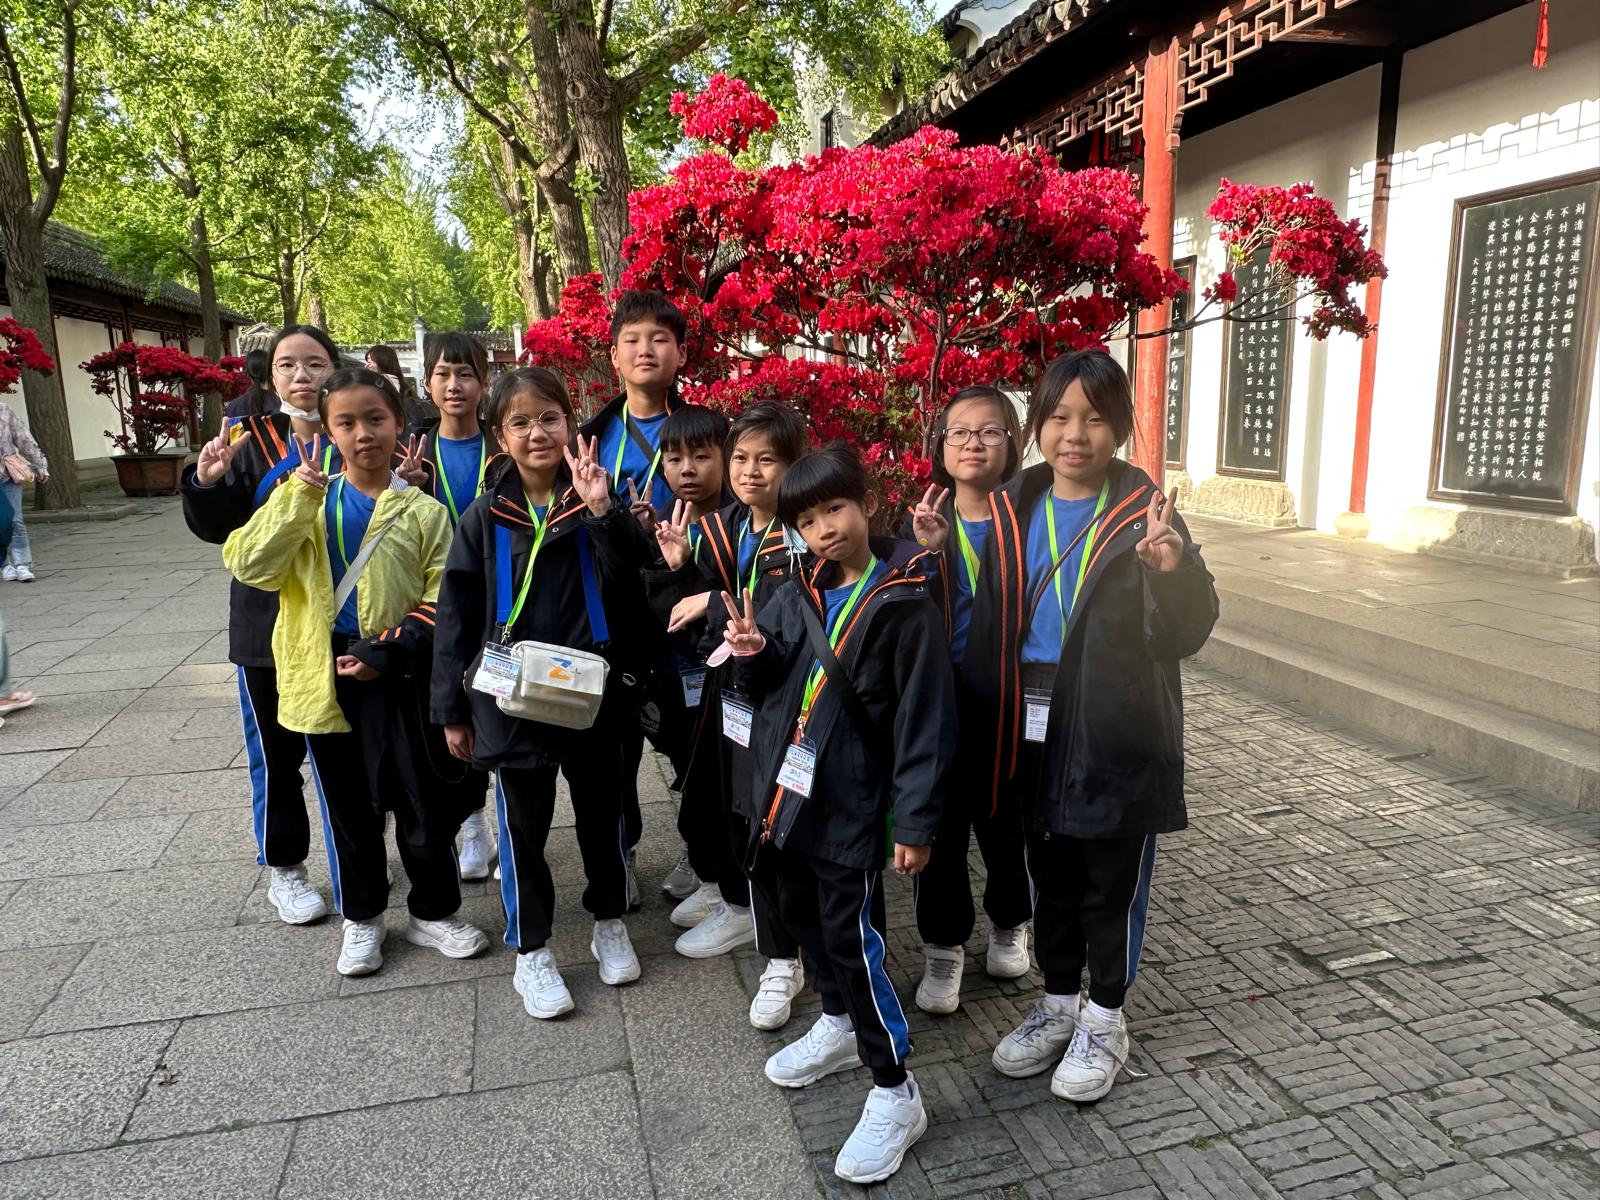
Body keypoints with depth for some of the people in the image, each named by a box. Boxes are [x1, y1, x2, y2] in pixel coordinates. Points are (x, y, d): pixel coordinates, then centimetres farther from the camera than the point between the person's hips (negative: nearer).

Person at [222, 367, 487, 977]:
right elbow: (249, 565, -9)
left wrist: (388, 653, -16)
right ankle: (362, 918, 32)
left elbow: (442, 600, -5)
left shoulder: (422, 511, -1)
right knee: (348, 806, 14)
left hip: (398, 678, -2)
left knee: (425, 801, 6)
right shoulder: (308, 503, 4)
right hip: (327, 679, 2)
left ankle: (433, 911, 27)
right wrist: (298, 495, -17)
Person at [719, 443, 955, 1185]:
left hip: (850, 805, -7)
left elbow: (925, 721, -14)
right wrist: (751, 653, -9)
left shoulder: (904, 605, -14)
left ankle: (895, 1093, 16)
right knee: (802, 917, 21)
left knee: (853, 939, -2)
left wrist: (916, 821, -15)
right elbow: (766, 682, 14)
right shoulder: (796, 596, 4)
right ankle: (839, 1024, 45)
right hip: (785, 790, 7)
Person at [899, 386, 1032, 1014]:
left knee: (1006, 819, 15)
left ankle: (1010, 922, 40)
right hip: (939, 698, 1)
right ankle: (943, 945, 26)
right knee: (939, 821, 7)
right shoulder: (923, 521, 1)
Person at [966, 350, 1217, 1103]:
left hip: (1115, 736, -4)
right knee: (1050, 876, 18)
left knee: (1111, 884, 12)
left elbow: (1186, 633, -14)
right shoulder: (1014, 511, 3)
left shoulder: (1143, 513, -9)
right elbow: (990, 628, 7)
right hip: (1035, 735, 4)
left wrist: (1172, 571, -32)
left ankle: (1104, 1019, 32)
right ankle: (1059, 1002, 38)